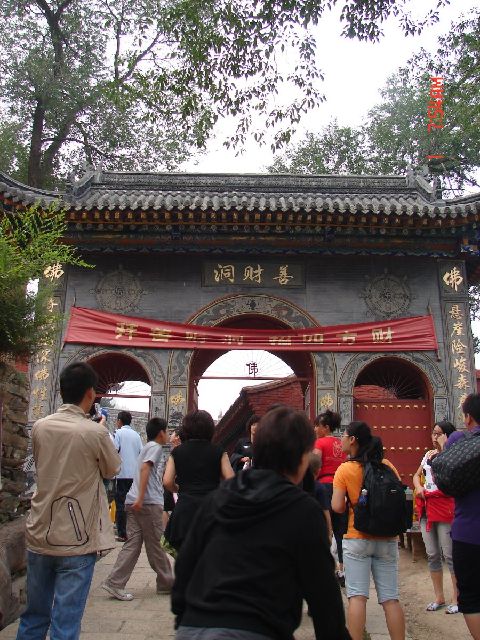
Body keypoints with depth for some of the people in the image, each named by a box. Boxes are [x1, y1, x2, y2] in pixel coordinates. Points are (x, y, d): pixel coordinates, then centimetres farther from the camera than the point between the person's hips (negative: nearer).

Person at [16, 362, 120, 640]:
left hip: (40, 536, 5)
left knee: (33, 618, 19)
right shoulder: (95, 432, -16)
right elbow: (112, 470, 1)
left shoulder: (40, 427, -2)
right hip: (77, 541, -5)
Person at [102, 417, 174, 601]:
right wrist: (141, 498, -24)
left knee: (133, 543, 6)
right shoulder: (155, 447, -4)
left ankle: (115, 583, 0)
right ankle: (166, 582, 15)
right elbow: (145, 469, -19)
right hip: (149, 502, -9)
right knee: (154, 544, 2)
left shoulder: (147, 447, 24)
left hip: (135, 502, 9)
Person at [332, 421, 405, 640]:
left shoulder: (345, 469, -9)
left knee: (357, 596, 2)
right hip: (387, 540, 3)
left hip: (357, 539, -3)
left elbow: (337, 507, -11)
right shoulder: (387, 466, 1)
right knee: (390, 598, 9)